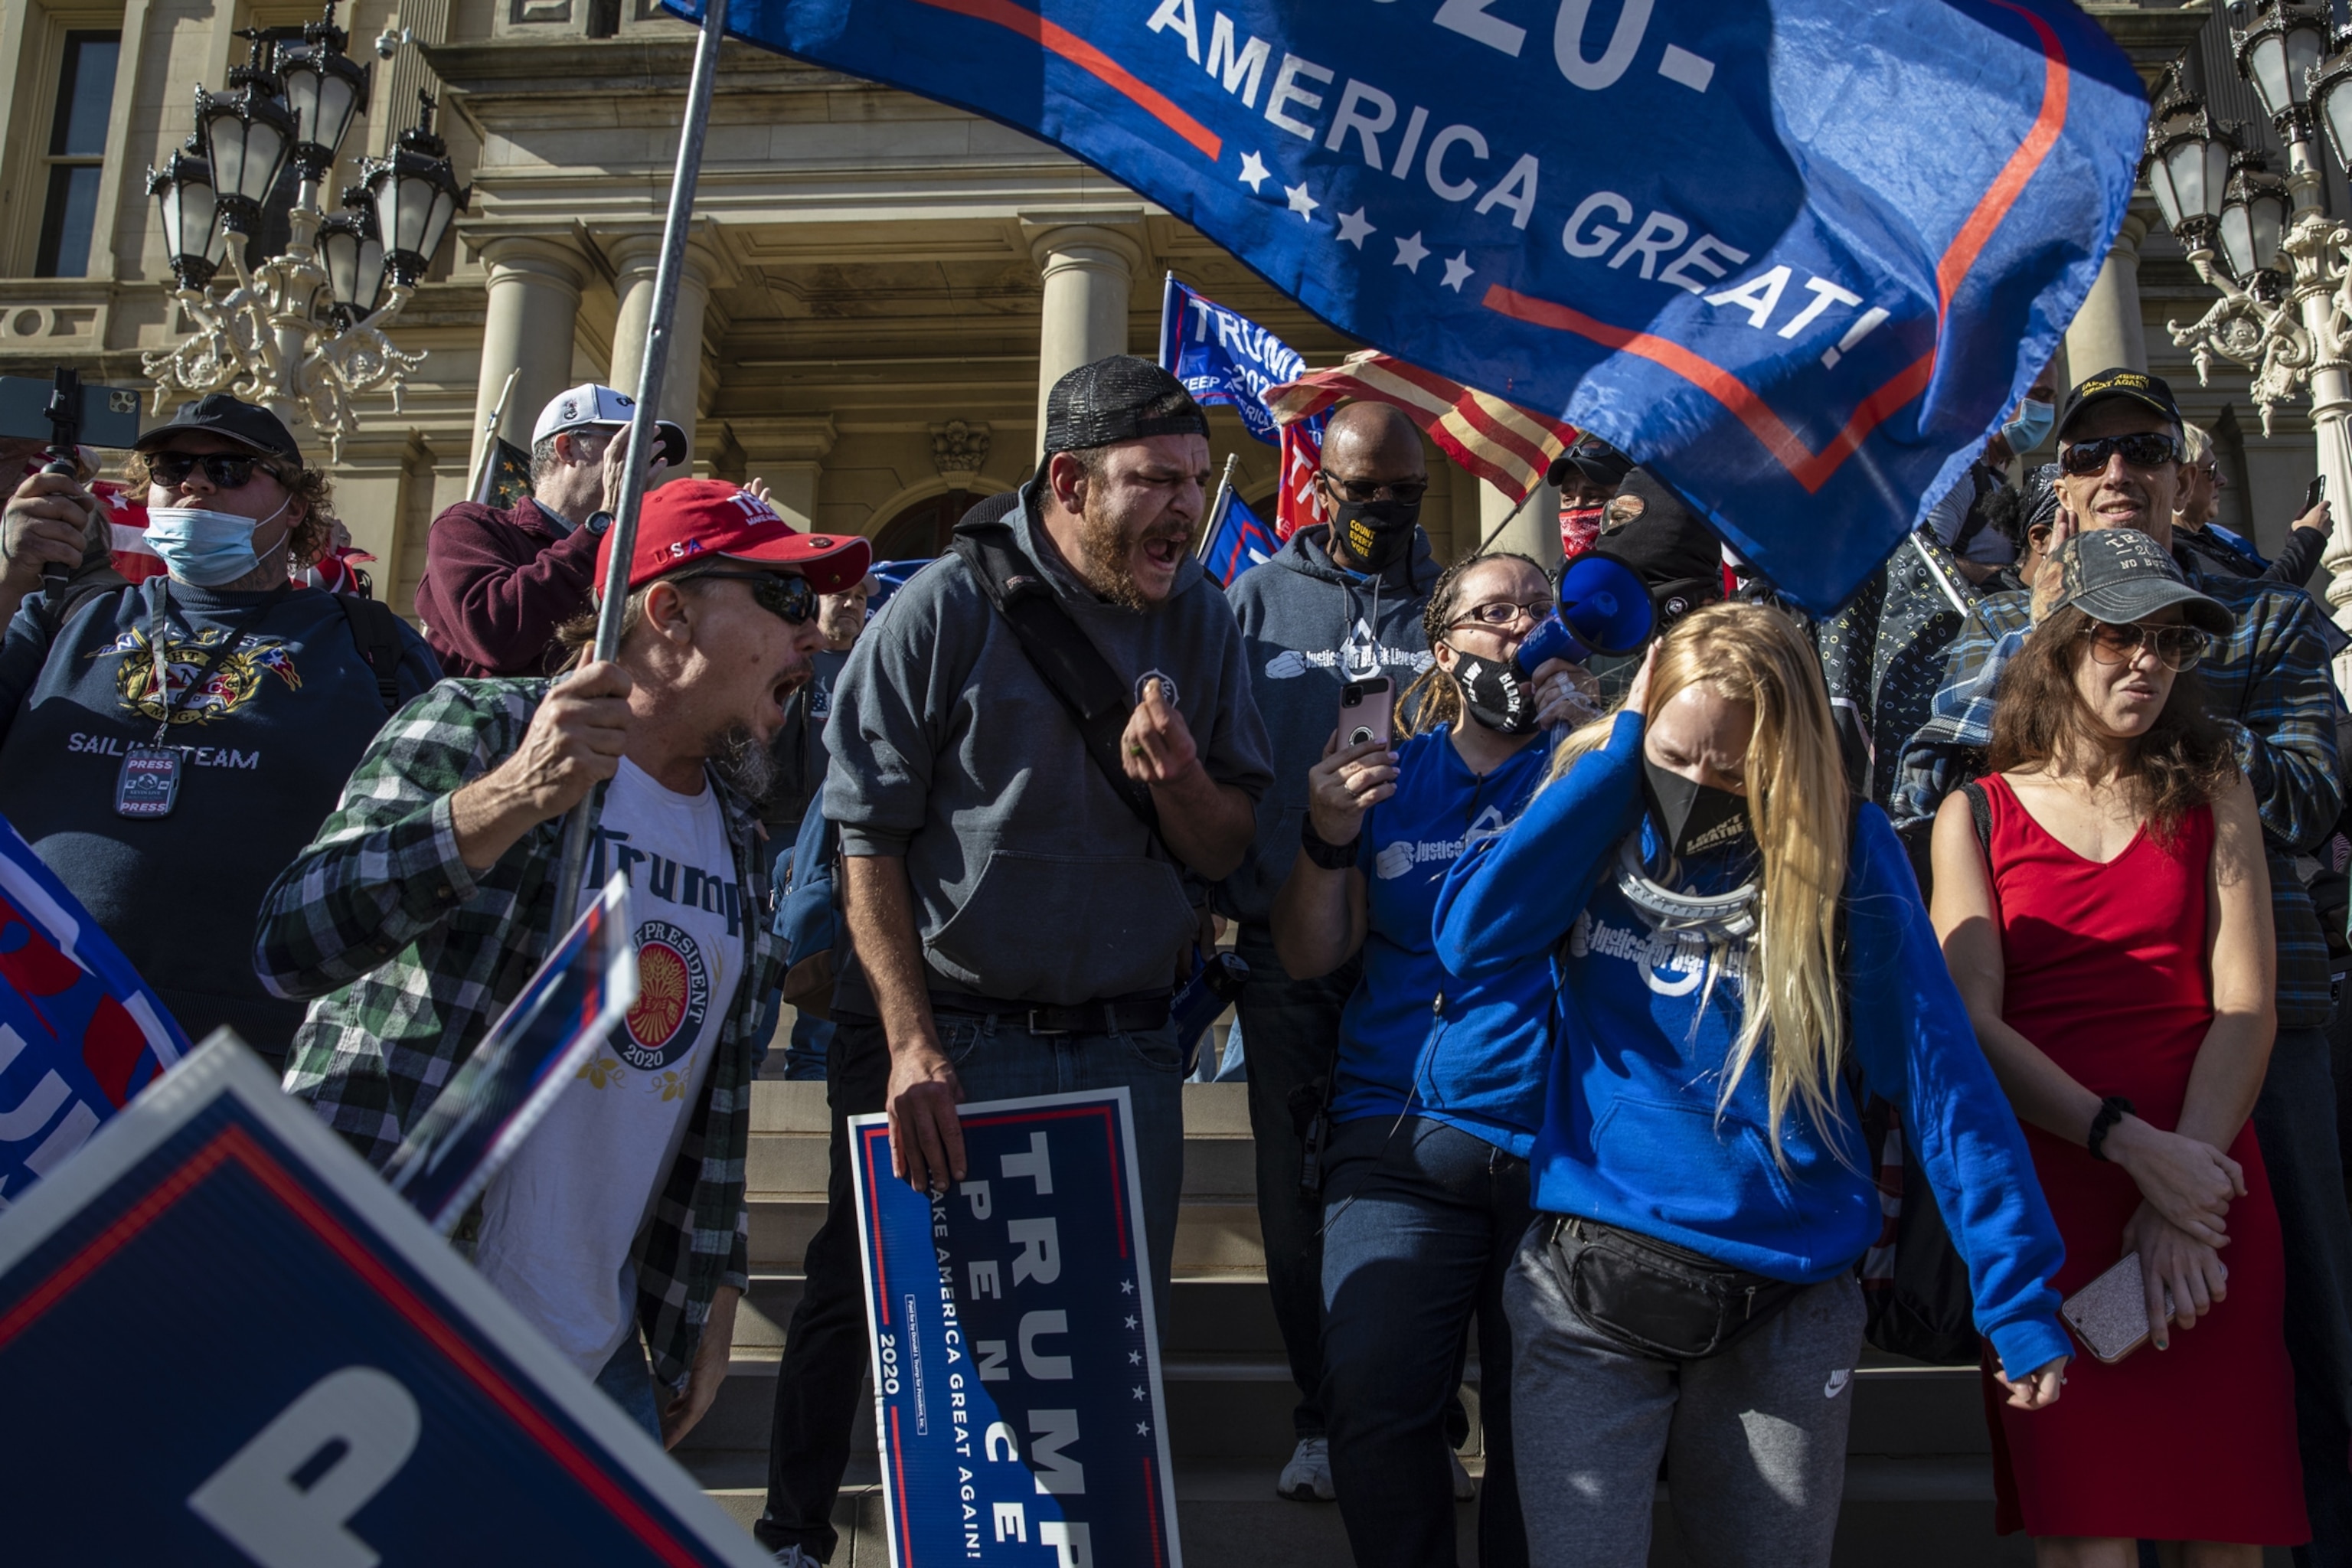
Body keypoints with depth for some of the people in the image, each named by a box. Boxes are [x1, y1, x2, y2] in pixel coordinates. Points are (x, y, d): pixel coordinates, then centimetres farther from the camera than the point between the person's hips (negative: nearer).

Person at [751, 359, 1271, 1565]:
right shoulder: (947, 609, -9)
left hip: (1121, 1050, 3)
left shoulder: (1199, 619, 3)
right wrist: (913, 1044, -16)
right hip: (945, 1034, -3)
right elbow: (868, 839, -10)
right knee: (889, 1311, 10)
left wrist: (1177, 782, -16)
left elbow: (1227, 852, 6)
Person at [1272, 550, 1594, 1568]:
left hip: (1561, 1138, -1)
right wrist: (1328, 838, -7)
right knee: (1372, 1399, -11)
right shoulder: (1388, 774, 12)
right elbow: (1310, 954, 10)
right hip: (1404, 1137, 1)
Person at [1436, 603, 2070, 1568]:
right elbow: (1471, 942, -14)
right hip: (1586, 1289, 1)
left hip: (1783, 1307, -1)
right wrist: (1619, 758, -13)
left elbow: (1934, 1068, -5)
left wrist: (2020, 1295, -8)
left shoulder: (1844, 854, -5)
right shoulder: (1598, 822, 2)